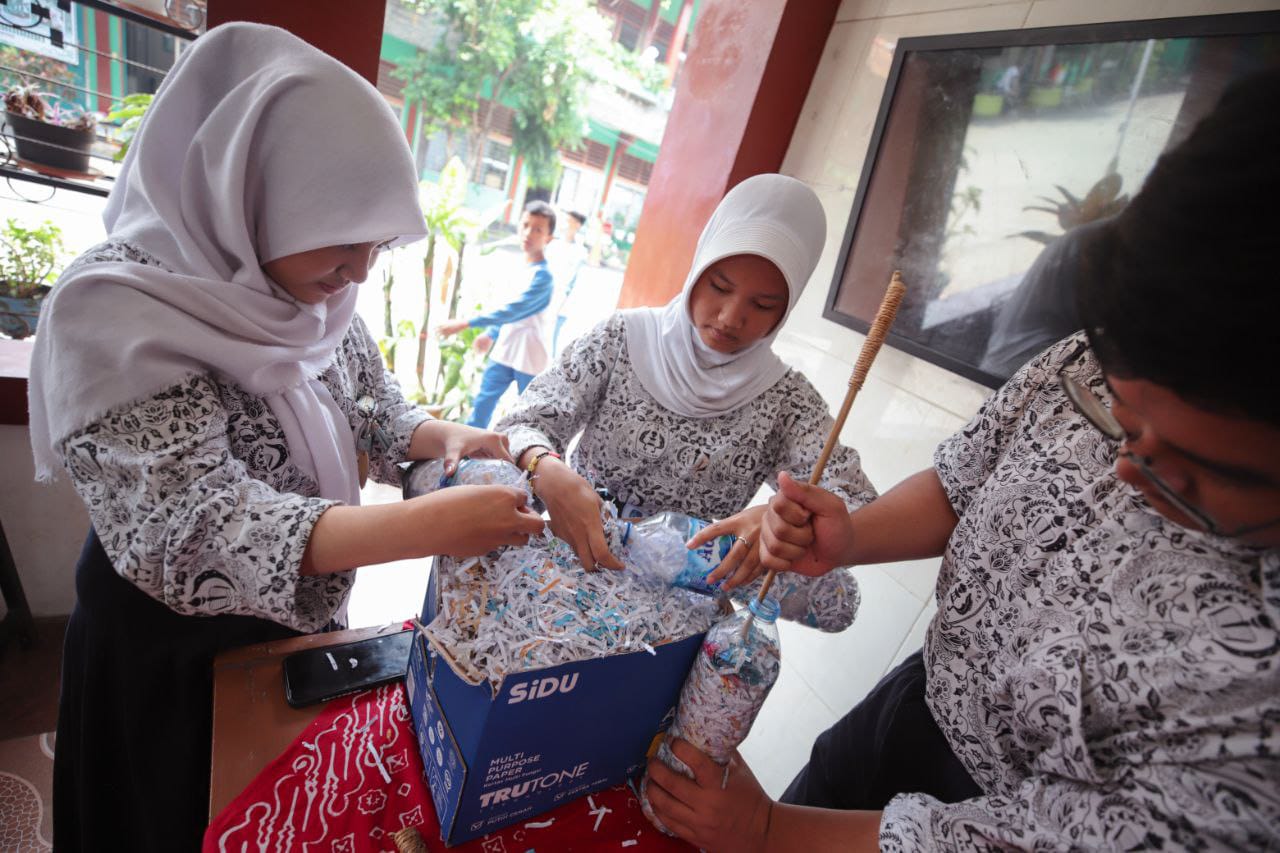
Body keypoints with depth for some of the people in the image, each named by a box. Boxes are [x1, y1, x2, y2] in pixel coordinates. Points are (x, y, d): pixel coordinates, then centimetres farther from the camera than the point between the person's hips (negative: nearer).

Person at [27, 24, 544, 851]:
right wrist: (430, 525, -47)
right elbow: (188, 530, -36)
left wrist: (444, 437, -19)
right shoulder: (120, 313, -27)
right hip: (169, 645, -5)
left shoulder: (313, 295, -8)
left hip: (303, 616, 6)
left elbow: (372, 409, 4)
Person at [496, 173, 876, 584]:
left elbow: (856, 502, -11)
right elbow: (523, 425, -8)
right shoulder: (622, 339, -5)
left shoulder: (785, 399, -4)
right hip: (571, 562, -1)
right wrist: (549, 473, -31)